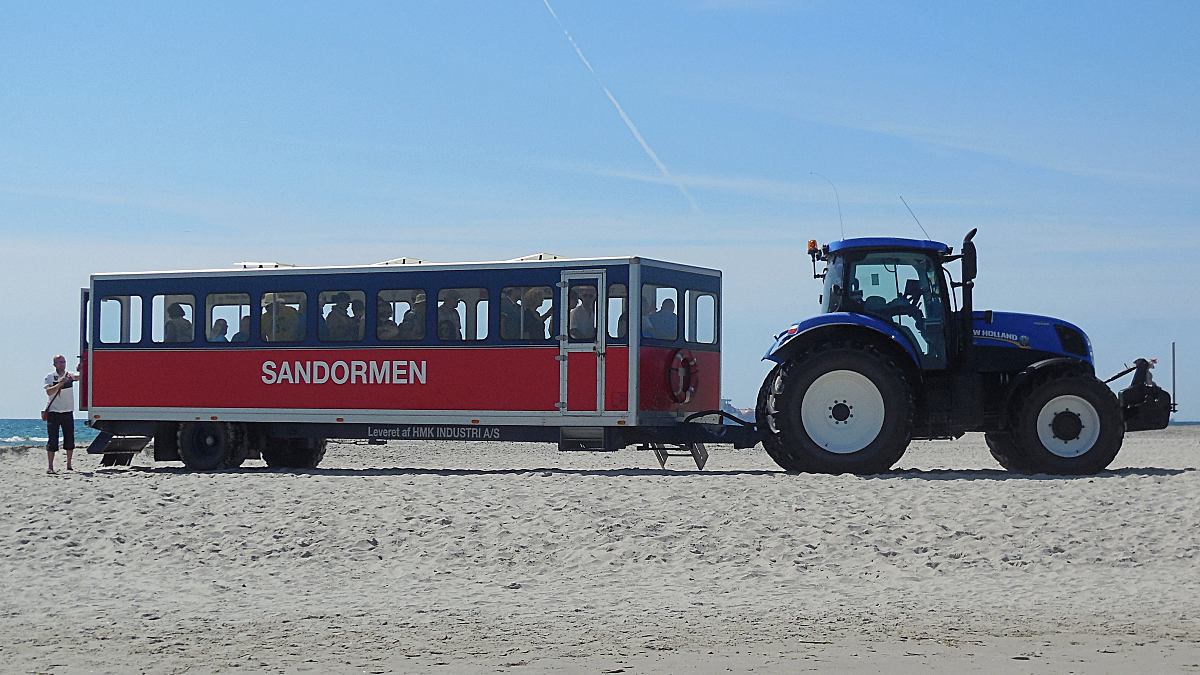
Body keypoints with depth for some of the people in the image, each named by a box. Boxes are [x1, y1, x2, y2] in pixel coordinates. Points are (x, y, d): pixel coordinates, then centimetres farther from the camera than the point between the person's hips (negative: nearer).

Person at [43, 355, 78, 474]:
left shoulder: (69, 375, 5)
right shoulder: (50, 377, -3)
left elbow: (79, 377, -14)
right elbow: (49, 392, -17)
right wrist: (60, 383, -27)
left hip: (68, 412, 3)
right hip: (53, 412, -3)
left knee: (70, 439, 5)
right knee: (52, 439, -6)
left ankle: (69, 465, 15)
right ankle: (50, 466, -4)